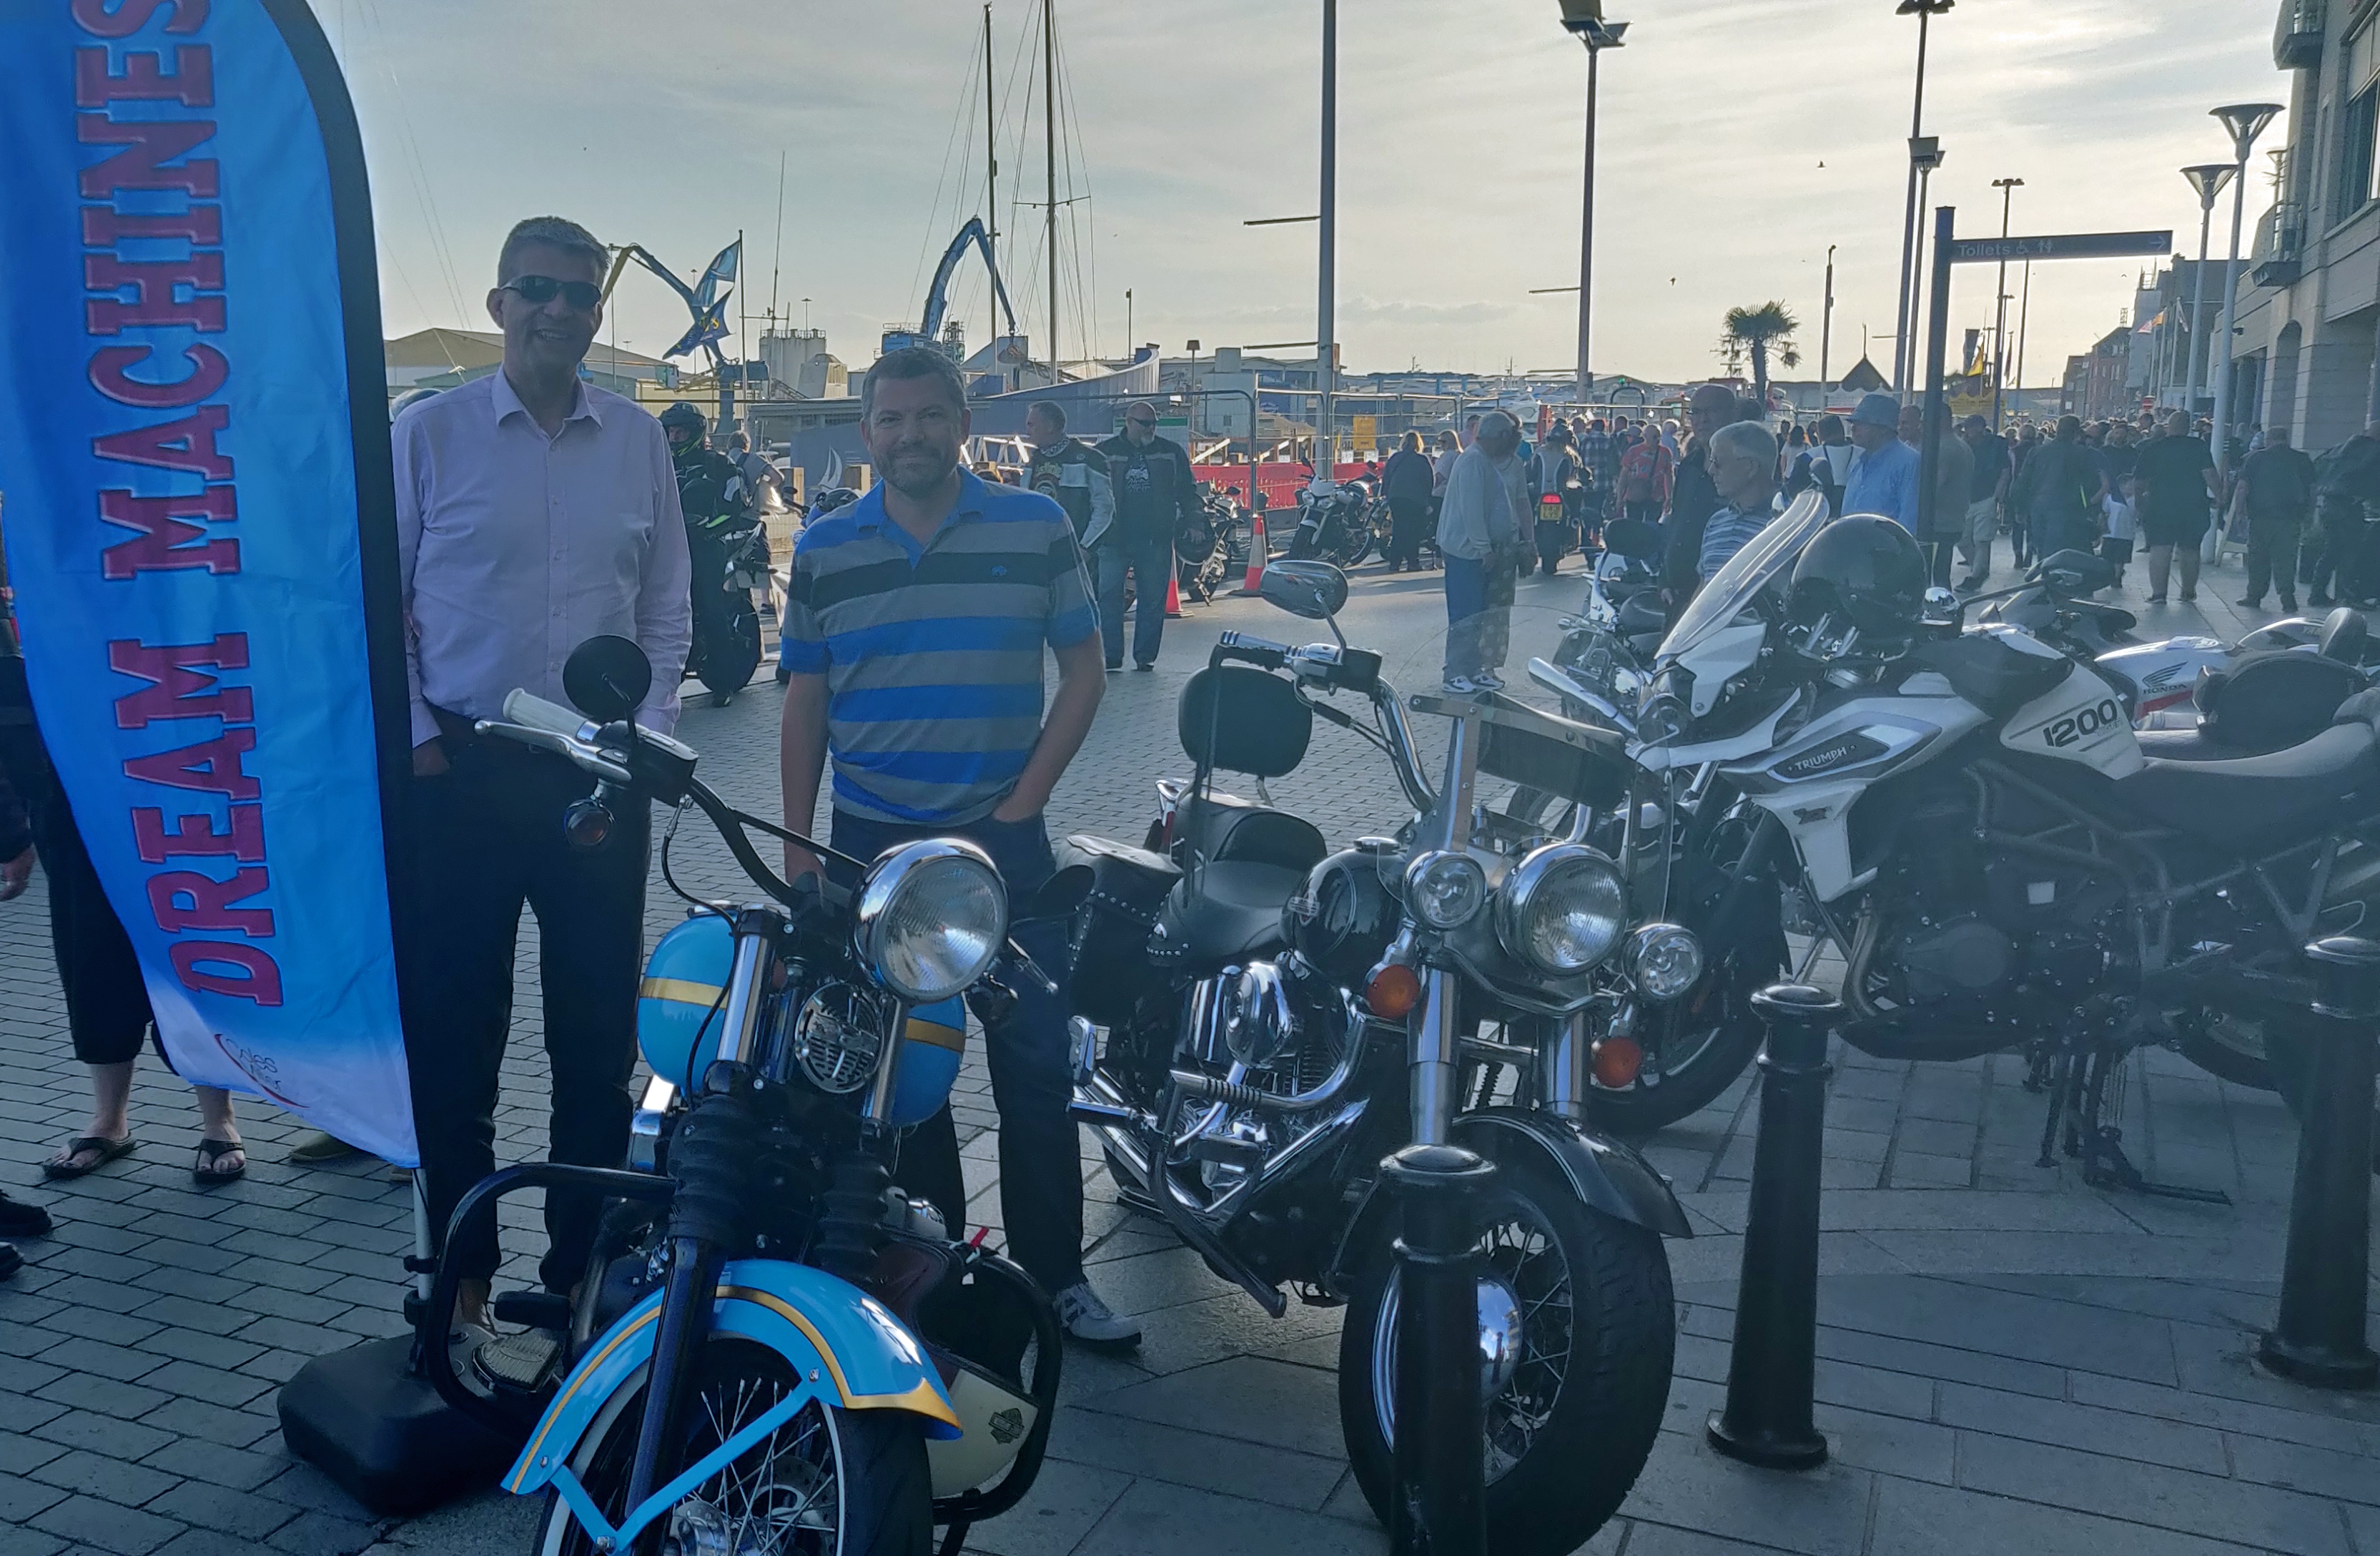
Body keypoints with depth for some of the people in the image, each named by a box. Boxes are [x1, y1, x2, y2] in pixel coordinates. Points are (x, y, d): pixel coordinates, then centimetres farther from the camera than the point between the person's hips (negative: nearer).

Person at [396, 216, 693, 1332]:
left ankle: (584, 1260, 21)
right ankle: (458, 1267, 20)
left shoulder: (638, 439, 8)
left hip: (599, 776, 2)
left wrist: (646, 726, 1)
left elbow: (667, 603, 12)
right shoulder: (429, 431, 0)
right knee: (453, 1026, 5)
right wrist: (417, 739, -6)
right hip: (458, 771, -2)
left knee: (599, 1029, 7)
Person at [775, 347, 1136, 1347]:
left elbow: (1082, 672, 3)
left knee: (1036, 1066, 1)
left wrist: (1024, 802, -6)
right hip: (869, 844, 2)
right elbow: (806, 702, 8)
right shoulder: (824, 550, 5)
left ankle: (1056, 1274, 14)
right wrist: (797, 846, 3)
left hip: (1004, 840, -1)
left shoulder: (1036, 530, 1)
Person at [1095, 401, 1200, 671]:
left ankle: (1145, 656, 11)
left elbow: (1187, 490, 13)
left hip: (1156, 539, 1)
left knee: (1153, 599, 3)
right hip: (1114, 538, -1)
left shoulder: (1172, 453, 8)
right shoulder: (1105, 453, 6)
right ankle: (1110, 655, 2)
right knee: (1109, 597, -4)